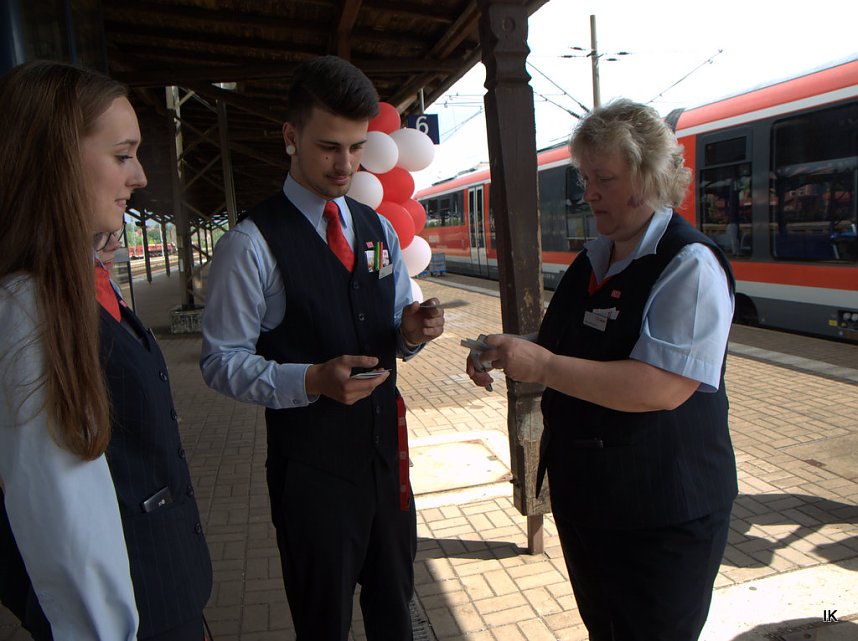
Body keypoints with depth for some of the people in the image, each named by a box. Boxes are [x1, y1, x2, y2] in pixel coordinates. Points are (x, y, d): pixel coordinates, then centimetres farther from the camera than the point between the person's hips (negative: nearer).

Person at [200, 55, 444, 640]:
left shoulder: (379, 230, 8)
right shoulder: (252, 244, -14)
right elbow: (221, 361, -12)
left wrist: (412, 330, -10)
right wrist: (312, 380, -27)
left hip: (386, 451, 6)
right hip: (311, 466, -5)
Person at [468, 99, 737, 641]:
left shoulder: (690, 265, -18)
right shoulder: (591, 261, 6)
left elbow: (663, 387, -30)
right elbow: (560, 352, 16)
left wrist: (544, 367, -31)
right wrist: (508, 358, -3)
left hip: (662, 518, -7)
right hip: (583, 498, 8)